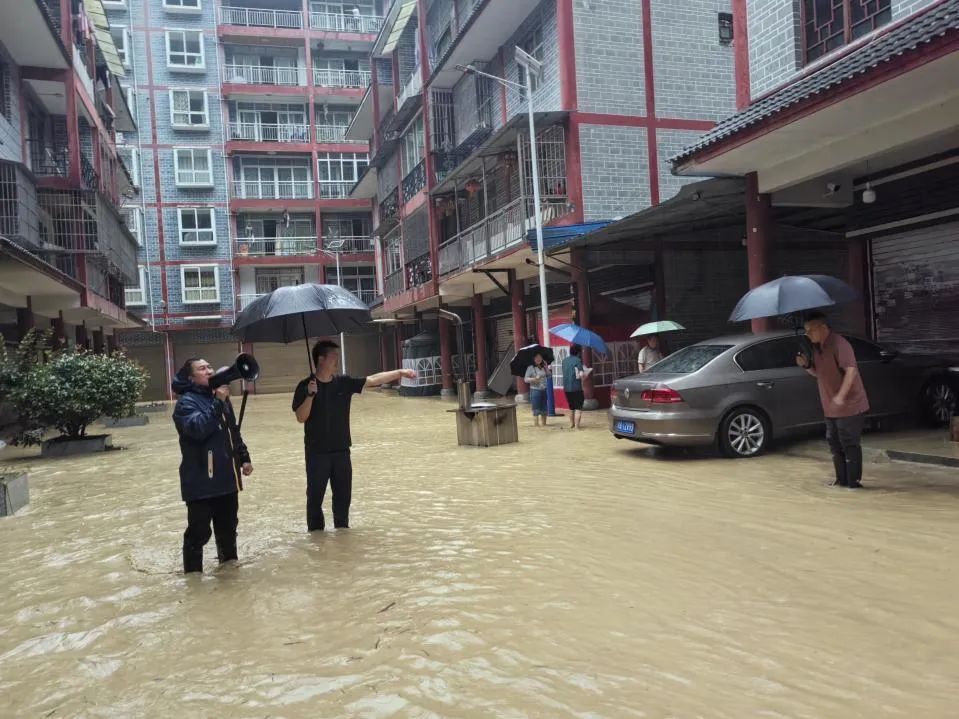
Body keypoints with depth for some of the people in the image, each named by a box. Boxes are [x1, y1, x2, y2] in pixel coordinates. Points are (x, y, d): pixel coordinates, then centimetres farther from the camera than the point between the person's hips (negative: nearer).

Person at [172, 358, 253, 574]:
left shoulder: (220, 398, 13)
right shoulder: (186, 402, -10)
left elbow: (234, 432, 21)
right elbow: (198, 428, -28)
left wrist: (244, 458, 17)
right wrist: (217, 403, -30)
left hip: (227, 477, 7)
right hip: (201, 480, -7)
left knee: (228, 527, 19)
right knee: (199, 531, -1)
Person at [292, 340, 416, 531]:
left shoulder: (344, 382, 3)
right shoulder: (305, 386, -8)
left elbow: (373, 379, 2)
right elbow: (301, 418, -14)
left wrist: (399, 372, -2)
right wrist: (310, 395, -27)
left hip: (341, 450, 4)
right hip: (317, 452, -4)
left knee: (343, 493, 12)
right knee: (315, 495, 4)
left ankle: (342, 526, 28)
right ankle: (316, 530, 17)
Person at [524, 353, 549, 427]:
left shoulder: (543, 367, 10)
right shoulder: (530, 368, -6)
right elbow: (526, 379, -10)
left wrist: (546, 367, -1)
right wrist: (534, 379, -25)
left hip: (544, 390, 6)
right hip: (535, 390, -6)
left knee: (544, 409, 12)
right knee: (536, 409, -4)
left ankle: (544, 424, 23)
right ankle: (536, 425, -2)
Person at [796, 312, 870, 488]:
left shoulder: (839, 344, -18)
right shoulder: (817, 348, 11)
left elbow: (851, 370, -26)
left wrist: (841, 395, -34)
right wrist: (806, 365, 1)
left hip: (849, 406, -9)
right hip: (831, 408, 9)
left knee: (850, 444, -3)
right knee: (835, 444, 14)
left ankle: (854, 482, 6)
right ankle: (842, 480, 24)